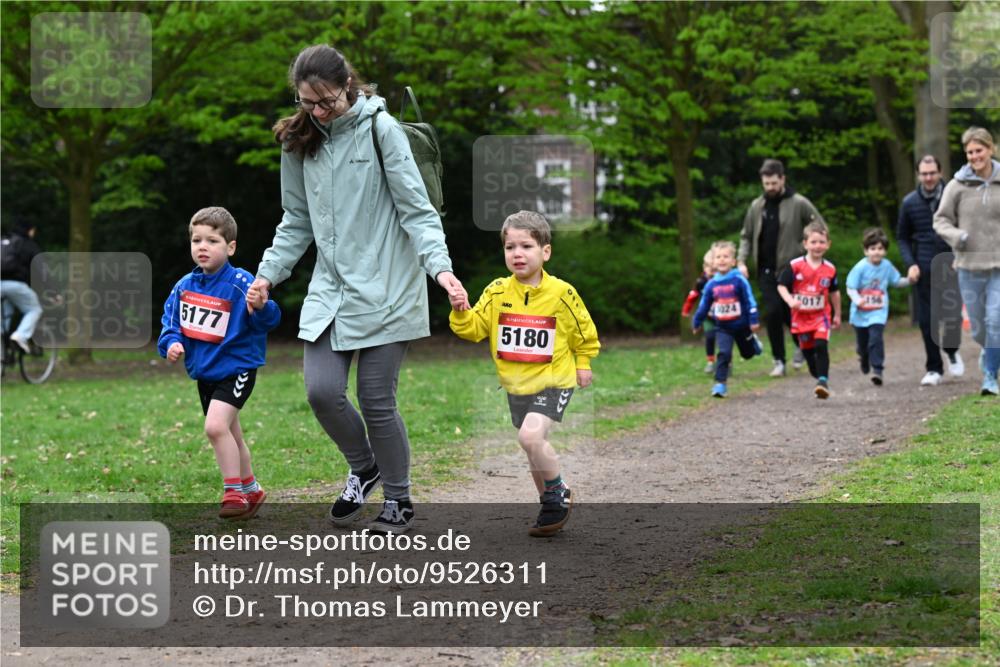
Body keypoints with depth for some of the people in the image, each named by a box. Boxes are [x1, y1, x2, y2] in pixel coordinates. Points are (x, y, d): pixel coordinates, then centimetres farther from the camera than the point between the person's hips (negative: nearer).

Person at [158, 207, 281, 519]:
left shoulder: (240, 283, -17)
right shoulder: (185, 286, 1)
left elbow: (268, 320, -23)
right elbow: (171, 319, 11)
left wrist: (261, 308, -45)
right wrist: (171, 342, -8)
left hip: (236, 369, -7)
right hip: (204, 373, 7)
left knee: (216, 425, -23)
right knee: (230, 435, 18)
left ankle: (234, 492, -12)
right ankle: (250, 490, 35)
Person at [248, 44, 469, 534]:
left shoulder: (380, 129, -9)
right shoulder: (300, 140, 7)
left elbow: (416, 210, -10)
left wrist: (440, 267, -22)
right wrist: (268, 273, 8)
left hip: (383, 289, -4)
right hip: (330, 289, 5)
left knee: (376, 401, -2)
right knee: (321, 390, -8)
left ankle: (398, 501, 19)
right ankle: (363, 469, 21)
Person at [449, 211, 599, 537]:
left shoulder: (561, 293, -12)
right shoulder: (497, 292, -5)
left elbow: (584, 330, 4)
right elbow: (474, 327, -7)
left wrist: (583, 362, 6)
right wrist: (460, 311, -25)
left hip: (553, 381, -5)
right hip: (516, 385, 5)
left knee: (530, 435, -25)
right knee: (534, 449, 16)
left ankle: (559, 493, -4)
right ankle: (549, 504, 36)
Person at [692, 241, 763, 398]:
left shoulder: (739, 280, -14)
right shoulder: (711, 284, -4)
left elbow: (750, 301, -11)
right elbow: (703, 306, 8)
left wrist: (754, 321, -15)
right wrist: (696, 323, 14)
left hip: (741, 325, -1)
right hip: (722, 327, 1)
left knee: (748, 353, 18)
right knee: (724, 354, -14)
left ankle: (752, 341, 52)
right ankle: (720, 384, -10)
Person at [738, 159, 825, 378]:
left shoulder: (799, 204, -4)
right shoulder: (757, 206, 9)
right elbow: (746, 236, 16)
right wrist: (741, 261, 4)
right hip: (766, 271, 3)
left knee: (791, 312, -2)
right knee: (772, 312, -5)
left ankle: (801, 344, 29)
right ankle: (779, 361, 4)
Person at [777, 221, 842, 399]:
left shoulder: (830, 269, -2)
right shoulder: (795, 266, -11)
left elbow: (834, 292, 12)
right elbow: (782, 286, -7)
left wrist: (837, 315, 19)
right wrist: (790, 301, -26)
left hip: (821, 315, -1)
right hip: (801, 316, 1)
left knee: (821, 346, -19)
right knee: (807, 350, 13)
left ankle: (823, 381, -22)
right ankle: (818, 376, 35)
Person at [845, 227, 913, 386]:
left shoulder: (887, 266, -4)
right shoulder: (860, 268, -15)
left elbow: (897, 281, 12)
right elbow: (851, 288, -15)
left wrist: (909, 280, -5)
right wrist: (857, 299, -34)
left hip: (878, 312, 0)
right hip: (860, 313, 0)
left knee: (876, 338, -20)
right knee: (862, 341, 17)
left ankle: (877, 369, -19)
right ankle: (864, 360, 49)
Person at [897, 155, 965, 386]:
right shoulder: (910, 202, 4)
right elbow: (902, 237, 13)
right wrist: (910, 264, 0)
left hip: (951, 266, -1)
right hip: (924, 269, 1)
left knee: (952, 314, -7)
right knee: (927, 320, 0)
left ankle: (952, 352, 23)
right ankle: (934, 369, 9)